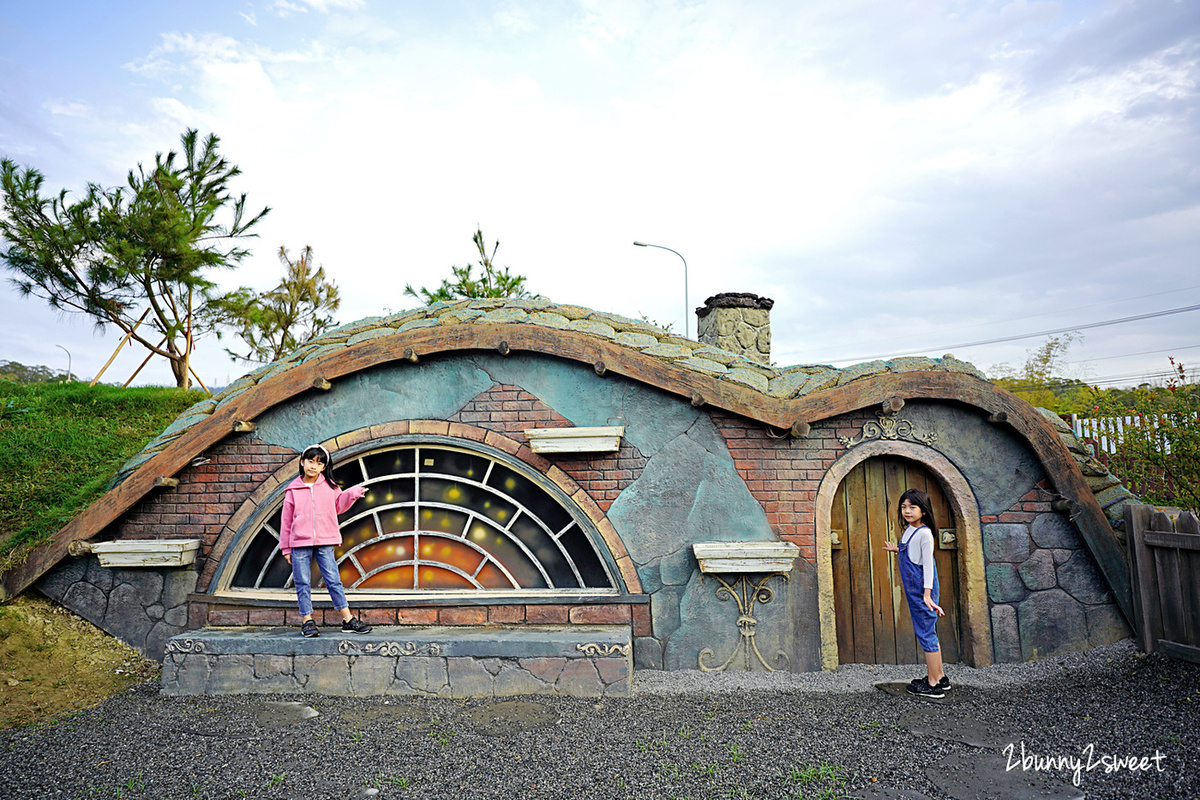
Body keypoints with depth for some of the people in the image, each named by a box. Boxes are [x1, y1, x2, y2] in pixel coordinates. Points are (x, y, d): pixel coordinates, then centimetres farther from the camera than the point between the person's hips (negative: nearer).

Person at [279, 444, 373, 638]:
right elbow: (286, 520, 8)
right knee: (303, 583, 4)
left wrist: (352, 494, 2)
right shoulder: (293, 490, 3)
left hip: (325, 542, 0)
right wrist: (286, 548, 8)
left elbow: (338, 507, 18)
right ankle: (307, 622, 15)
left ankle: (348, 620, 6)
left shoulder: (329, 486, 5)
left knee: (334, 580, 1)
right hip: (300, 544, 0)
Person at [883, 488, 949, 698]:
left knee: (926, 634, -3)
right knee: (928, 633, 16)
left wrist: (927, 594, -19)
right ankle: (940, 677, 27)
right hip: (913, 590, 9)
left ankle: (933, 684, 4)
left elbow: (927, 564, -17)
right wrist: (897, 551, 11)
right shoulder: (908, 531, 11)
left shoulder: (924, 533, -15)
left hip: (922, 590, -9)